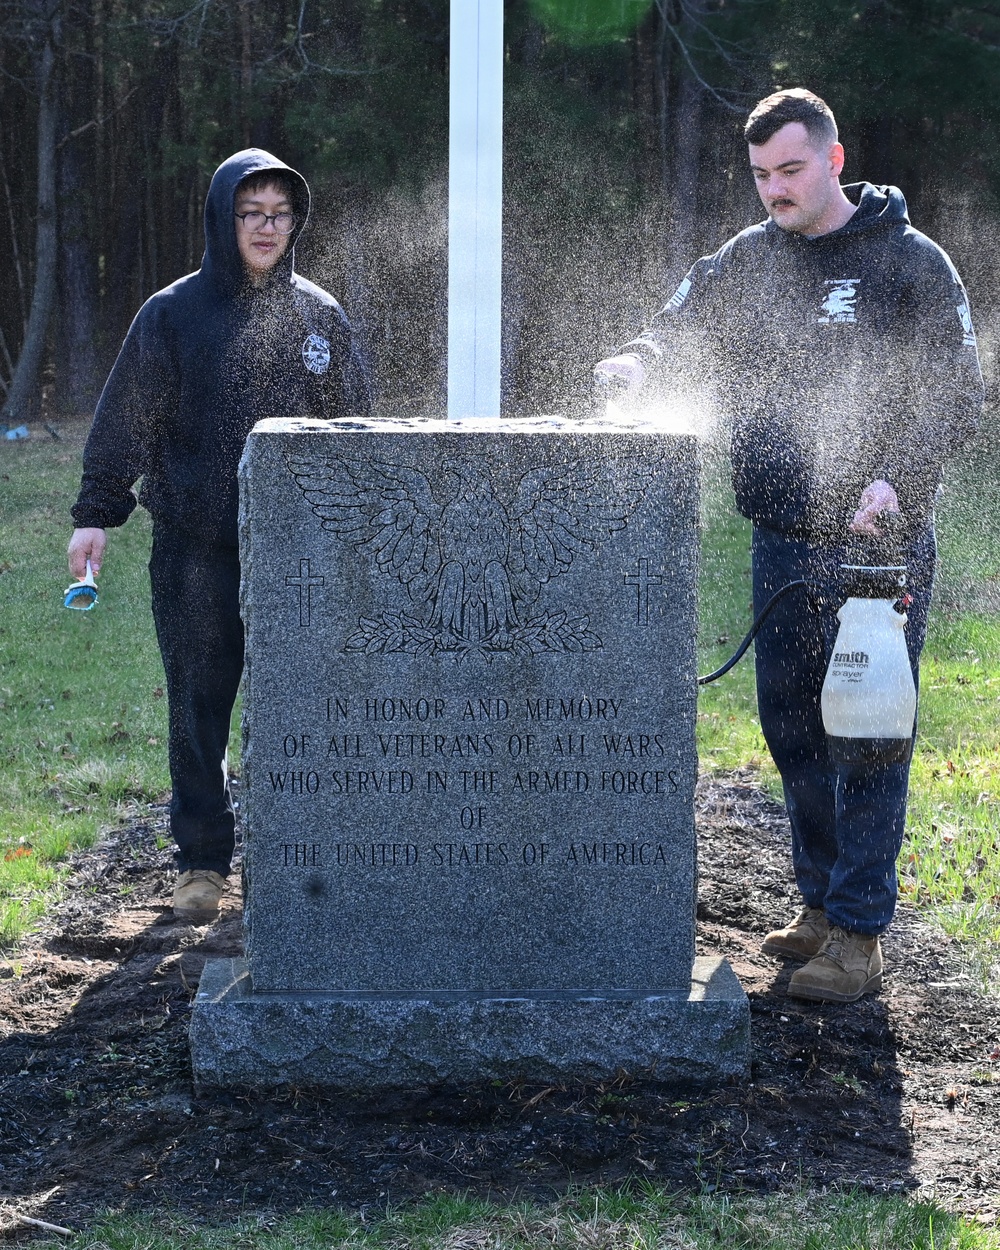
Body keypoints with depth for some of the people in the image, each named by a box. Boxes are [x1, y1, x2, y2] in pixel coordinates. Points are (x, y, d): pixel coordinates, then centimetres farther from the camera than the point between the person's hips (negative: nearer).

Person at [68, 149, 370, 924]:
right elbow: (126, 423, 3)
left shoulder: (320, 317, 8)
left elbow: (353, 430, 14)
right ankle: (202, 862, 13)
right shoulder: (172, 315, 2)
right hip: (195, 547, -1)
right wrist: (97, 515, -2)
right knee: (199, 704, 3)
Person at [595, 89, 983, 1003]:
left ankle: (859, 935, 1)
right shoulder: (748, 261, 10)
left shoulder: (910, 263, -4)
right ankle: (823, 900, 26)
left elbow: (954, 395, -7)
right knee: (790, 724, 12)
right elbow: (682, 332, 10)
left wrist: (894, 483, -23)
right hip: (782, 539, 5)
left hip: (880, 541, -5)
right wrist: (637, 362, -14)